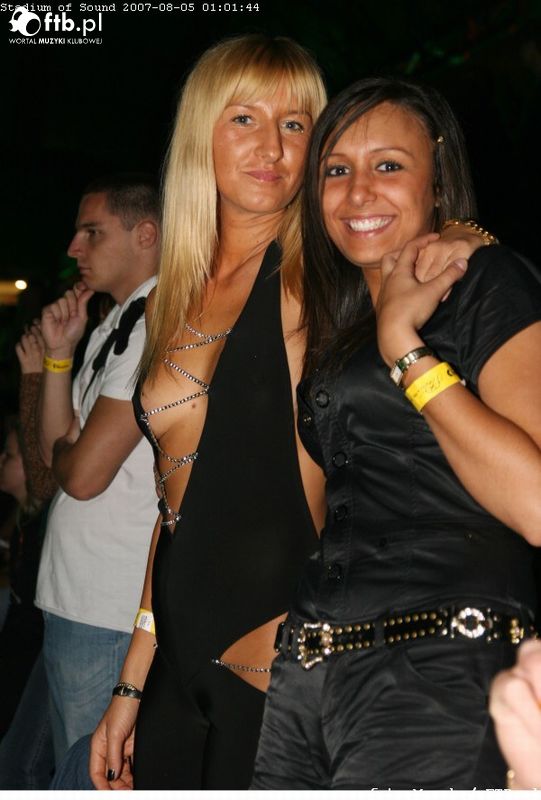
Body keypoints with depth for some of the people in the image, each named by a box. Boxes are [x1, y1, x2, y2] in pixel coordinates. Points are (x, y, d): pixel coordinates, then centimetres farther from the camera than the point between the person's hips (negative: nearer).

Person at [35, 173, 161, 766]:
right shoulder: (115, 327, 16)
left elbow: (83, 473, -20)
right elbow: (56, 448, 14)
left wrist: (62, 450, 1)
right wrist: (60, 354, 6)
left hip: (107, 611, -10)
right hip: (78, 596, 10)